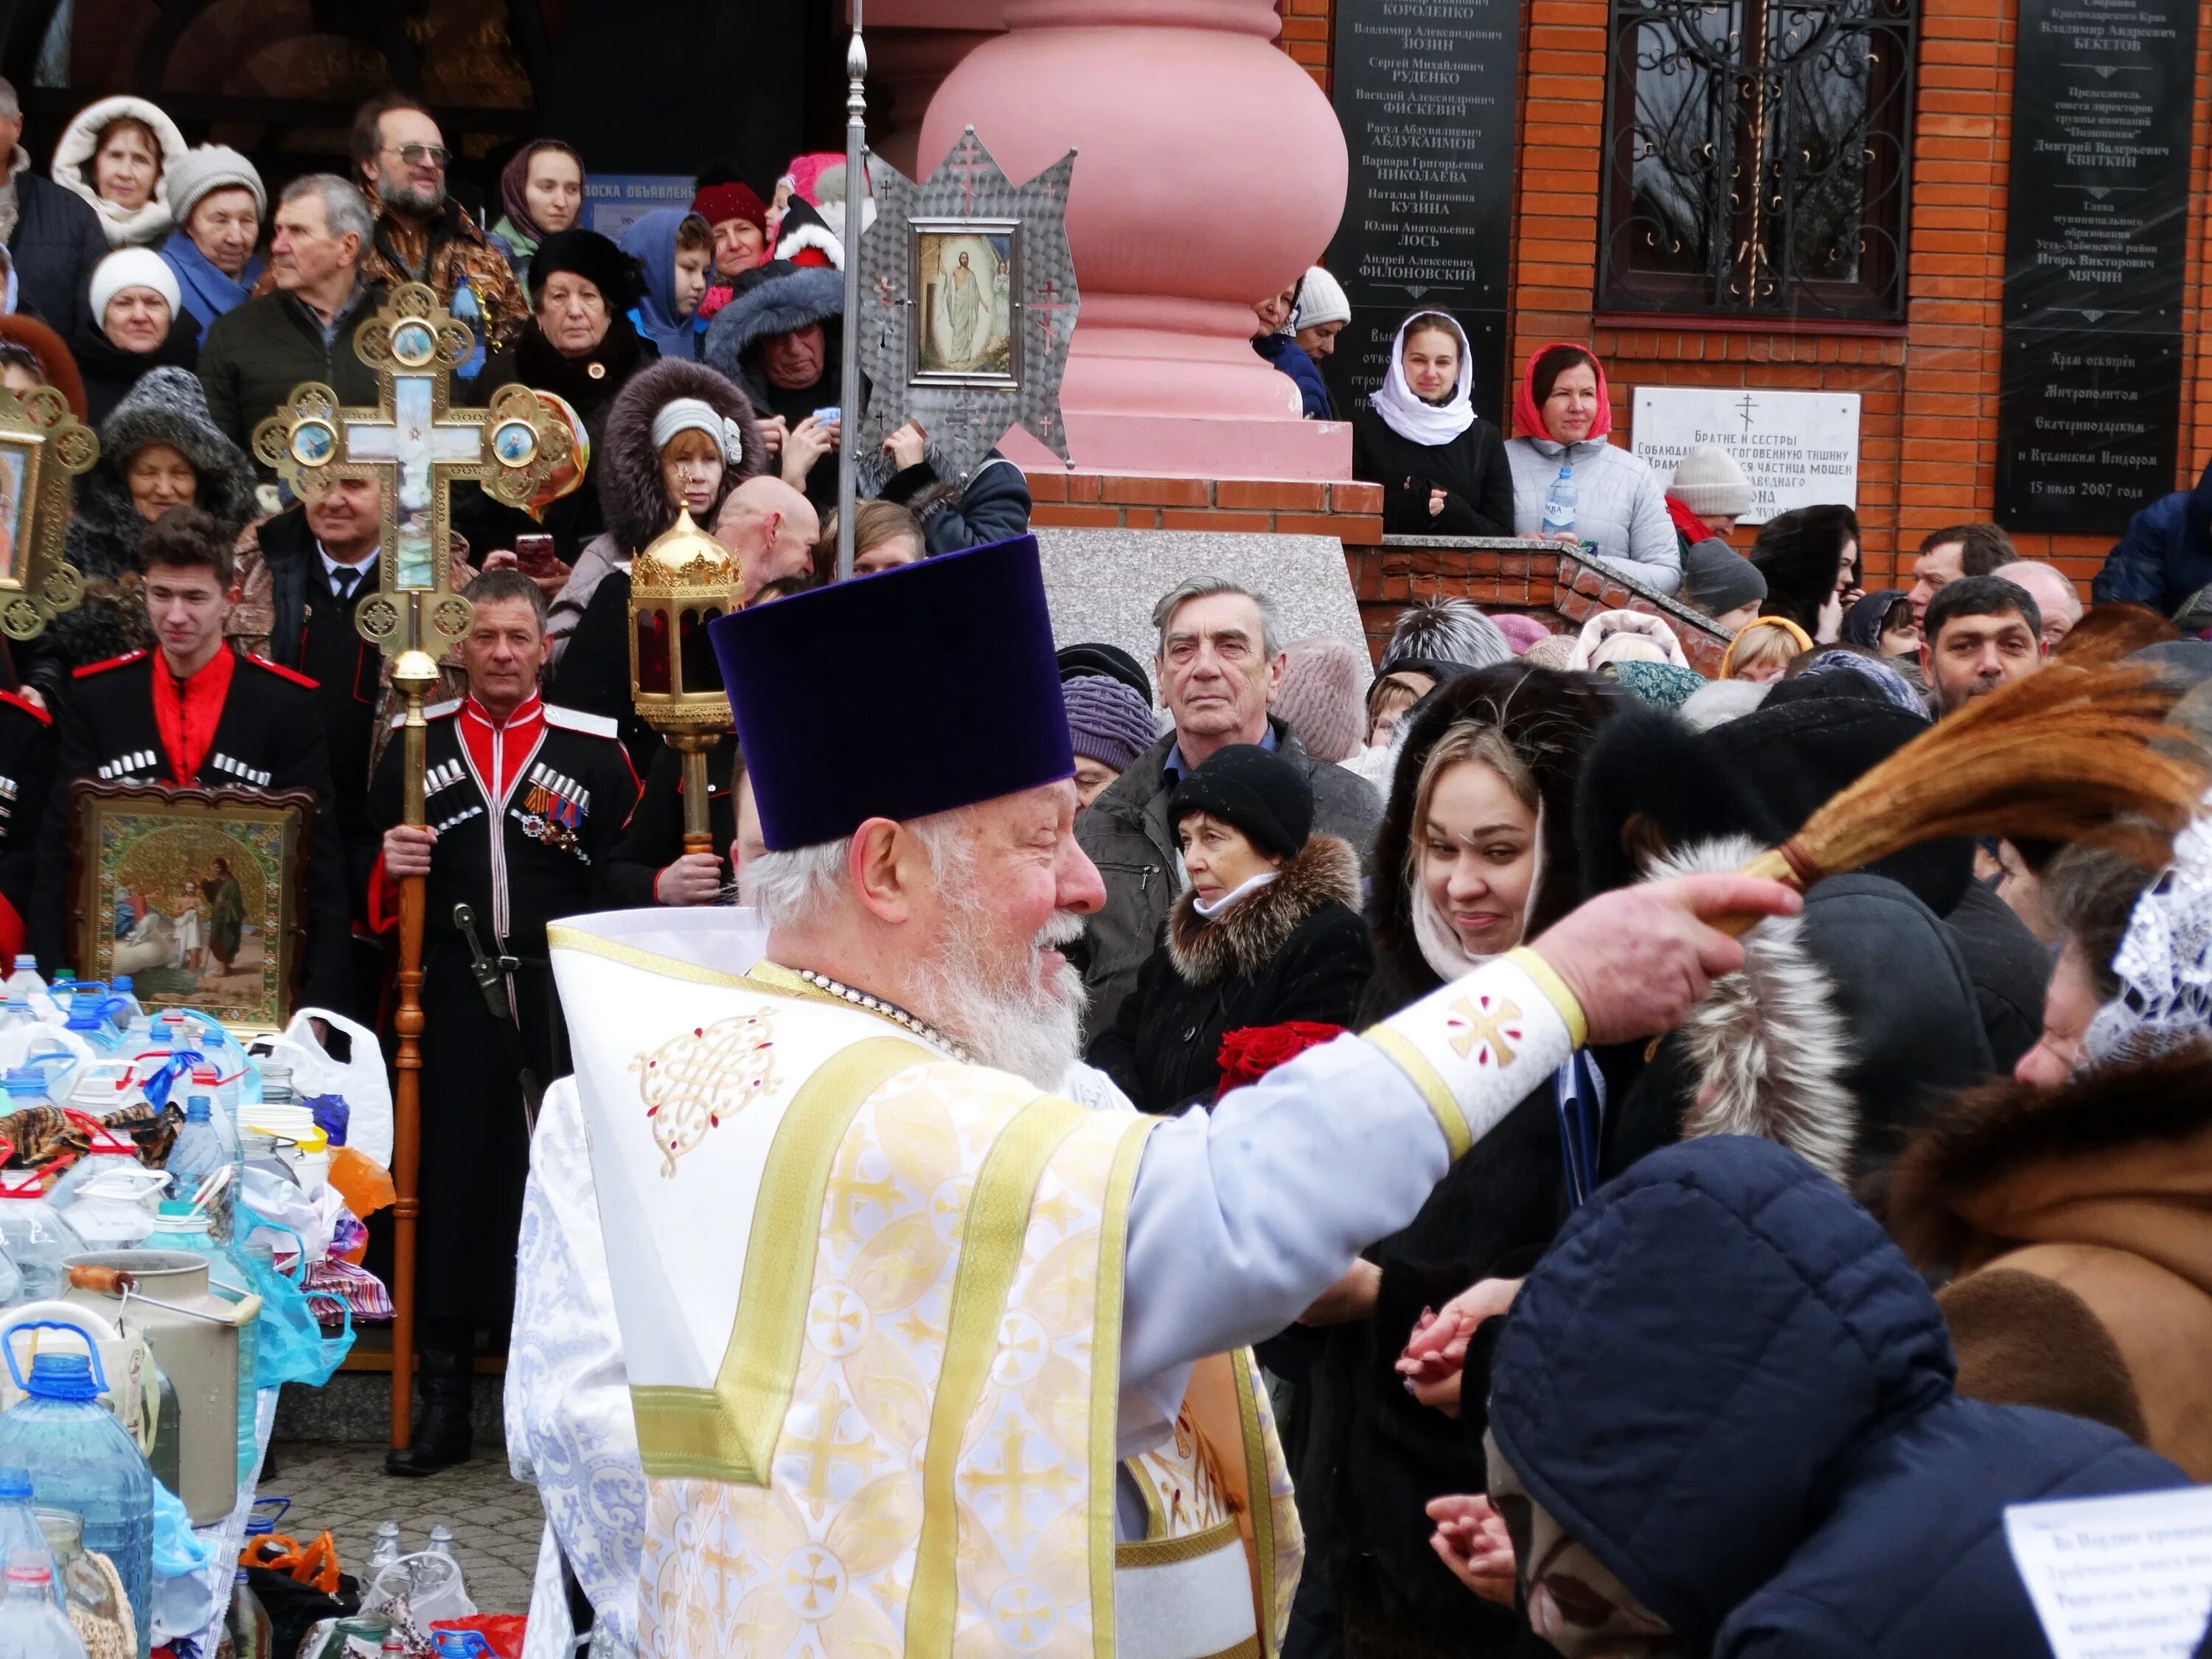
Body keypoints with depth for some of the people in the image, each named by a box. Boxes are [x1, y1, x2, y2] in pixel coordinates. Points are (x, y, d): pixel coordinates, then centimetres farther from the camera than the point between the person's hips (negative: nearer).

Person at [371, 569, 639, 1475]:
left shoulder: (595, 748, 6)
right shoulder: (415, 745, 10)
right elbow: (373, 881, 14)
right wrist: (390, 866, -6)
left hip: (561, 1004, -1)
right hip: (451, 1008, 1)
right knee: (448, 1185, 2)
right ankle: (444, 1405, 10)